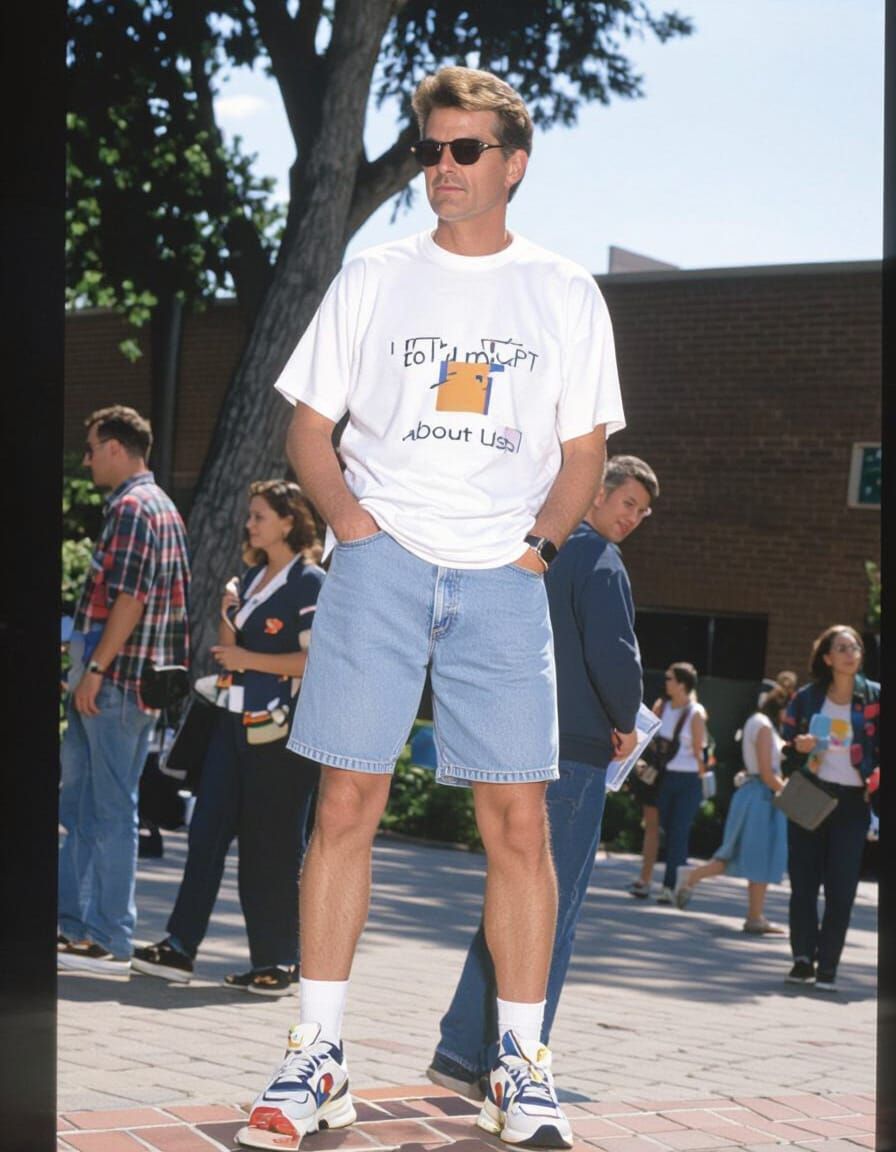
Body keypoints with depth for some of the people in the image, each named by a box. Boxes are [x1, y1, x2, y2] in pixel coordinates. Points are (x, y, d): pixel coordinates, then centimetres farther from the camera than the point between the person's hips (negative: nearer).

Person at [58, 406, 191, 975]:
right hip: (143, 676, 10)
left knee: (111, 810, -5)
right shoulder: (165, 507, 19)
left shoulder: (131, 507, -12)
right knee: (80, 803, 14)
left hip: (116, 677, -10)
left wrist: (96, 668, -19)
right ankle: (74, 924, 19)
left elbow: (128, 597, -21)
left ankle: (111, 941, -1)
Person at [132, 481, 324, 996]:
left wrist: (249, 659, -14)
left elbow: (318, 659, -15)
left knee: (273, 845, -2)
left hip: (281, 727, -7)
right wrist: (228, 615, 1)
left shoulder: (310, 583, -6)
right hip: (237, 720, 8)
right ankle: (181, 947, 4)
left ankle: (279, 962, 6)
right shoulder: (252, 576, 17)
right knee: (208, 831, 3)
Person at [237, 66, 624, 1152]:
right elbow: (309, 424, 12)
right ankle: (316, 1056, 3)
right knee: (346, 804, -4)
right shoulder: (373, 280, 11)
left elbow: (583, 450, 14)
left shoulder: (565, 295, 12)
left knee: (517, 820, -4)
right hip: (379, 562, 0)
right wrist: (344, 511, -6)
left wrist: (545, 534, -3)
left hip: (502, 575, 0)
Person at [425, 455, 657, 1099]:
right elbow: (613, 653, -22)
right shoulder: (599, 561, -10)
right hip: (574, 756, -8)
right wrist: (626, 724, -5)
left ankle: (461, 1053, 13)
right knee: (551, 916, -3)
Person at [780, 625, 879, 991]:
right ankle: (803, 959, 12)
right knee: (803, 882, 3)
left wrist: (879, 771, -14)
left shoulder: (874, 697, 0)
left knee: (841, 889, -4)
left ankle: (827, 968, 1)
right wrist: (798, 744, -8)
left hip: (852, 801, -2)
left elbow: (885, 744, 4)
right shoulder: (807, 697, 5)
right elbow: (786, 733, 14)